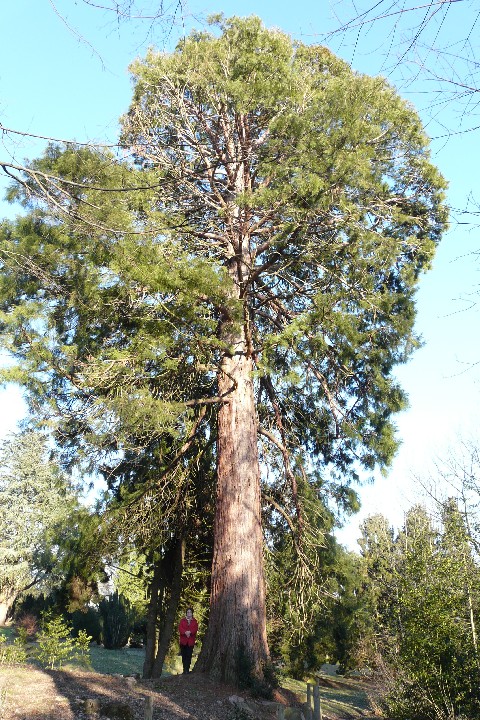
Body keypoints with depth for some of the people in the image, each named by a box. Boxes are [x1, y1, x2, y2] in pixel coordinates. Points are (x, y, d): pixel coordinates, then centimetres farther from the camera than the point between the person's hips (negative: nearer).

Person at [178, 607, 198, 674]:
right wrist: (185, 632, -20)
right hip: (183, 641, 0)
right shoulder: (182, 620, 9)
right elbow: (180, 628, -3)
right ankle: (185, 669, 10)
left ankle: (187, 669, 2)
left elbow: (195, 629, -4)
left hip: (191, 641, 0)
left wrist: (190, 632, -21)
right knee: (184, 655, 1)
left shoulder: (194, 621, 9)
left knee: (189, 655, -4)